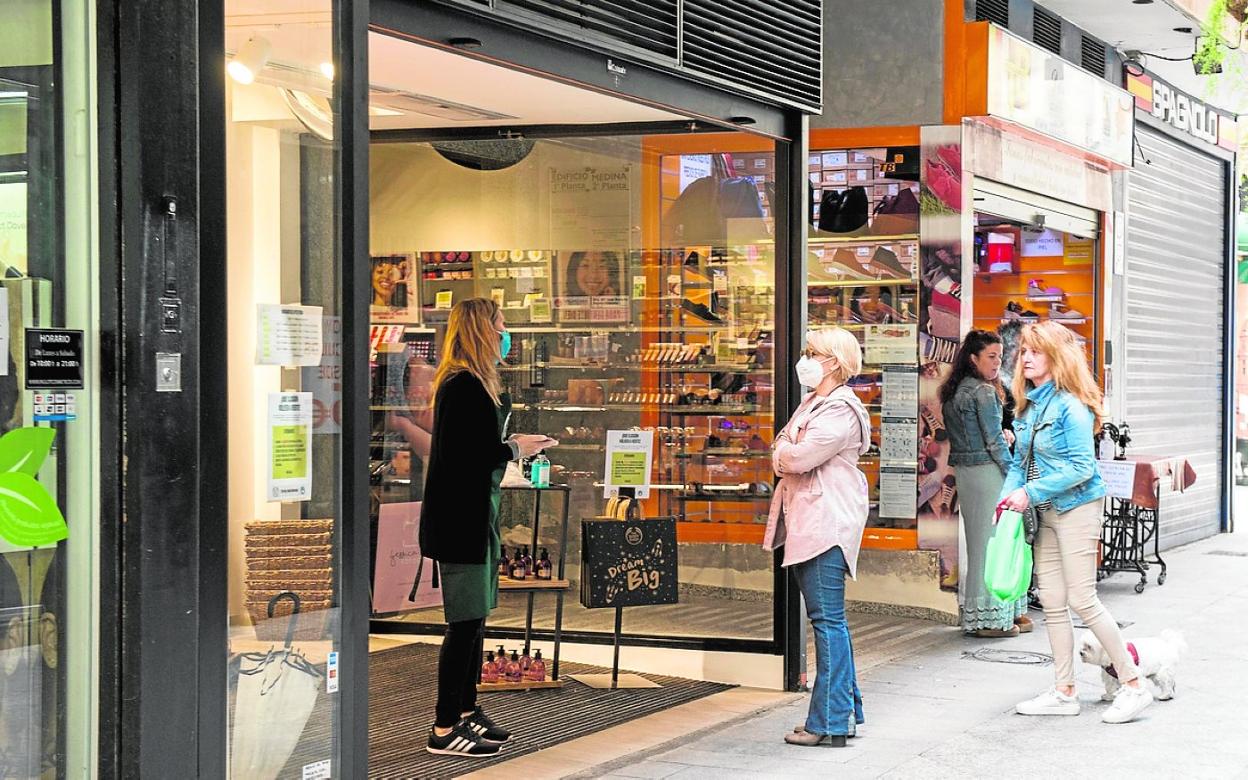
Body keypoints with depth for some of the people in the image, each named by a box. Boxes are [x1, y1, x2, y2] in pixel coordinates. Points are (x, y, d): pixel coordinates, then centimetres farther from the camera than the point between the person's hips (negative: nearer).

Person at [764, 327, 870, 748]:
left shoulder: (841, 410, -13)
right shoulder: (811, 404, 20)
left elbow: (799, 457, -20)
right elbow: (782, 452, 18)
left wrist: (783, 453, 1)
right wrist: (787, 455, -4)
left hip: (827, 520, -11)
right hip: (807, 522, 11)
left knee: (828, 619, -8)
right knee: (827, 619, 13)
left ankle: (830, 722, -6)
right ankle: (847, 709, 21)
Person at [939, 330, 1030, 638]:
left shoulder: (953, 392, 13)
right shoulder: (984, 392, -14)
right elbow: (994, 440, -15)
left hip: (964, 471, 9)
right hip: (988, 471, -9)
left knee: (978, 540, 13)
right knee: (993, 541, -4)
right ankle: (992, 617, -1)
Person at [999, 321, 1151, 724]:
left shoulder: (1070, 406, -16)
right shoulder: (1027, 407, 9)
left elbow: (1082, 467, -20)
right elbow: (1020, 462, 15)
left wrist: (1031, 491, -19)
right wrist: (1009, 494, -2)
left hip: (1076, 507, -8)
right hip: (1045, 511, 8)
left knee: (1082, 600, -9)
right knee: (1051, 602, 8)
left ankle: (1133, 686, 1)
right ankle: (1064, 693, 16)